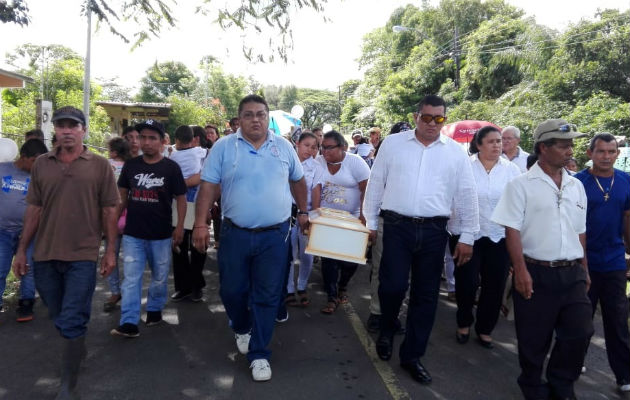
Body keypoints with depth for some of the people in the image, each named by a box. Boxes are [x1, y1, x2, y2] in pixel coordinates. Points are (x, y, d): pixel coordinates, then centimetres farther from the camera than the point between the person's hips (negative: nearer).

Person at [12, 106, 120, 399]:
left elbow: (109, 210, -1)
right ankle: (77, 349, 43)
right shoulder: (41, 164, 6)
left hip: (82, 256, -3)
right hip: (44, 255, 4)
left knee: (72, 323, -3)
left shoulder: (100, 165, -2)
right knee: (59, 319, 18)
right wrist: (21, 250, 7)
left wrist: (110, 250, -5)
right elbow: (34, 209, 8)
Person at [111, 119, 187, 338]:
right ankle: (129, 323, 2)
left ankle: (154, 309, 35)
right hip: (132, 233, 2)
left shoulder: (171, 167, -6)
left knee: (160, 277, 14)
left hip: (161, 234, -1)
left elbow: (181, 198, -3)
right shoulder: (131, 165, 2)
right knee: (131, 278, -1)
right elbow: (123, 194, 12)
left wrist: (180, 227, -7)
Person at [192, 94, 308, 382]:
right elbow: (208, 187, -4)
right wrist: (200, 224, -11)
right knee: (232, 291, 12)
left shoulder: (284, 147, 5)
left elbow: (297, 181, 17)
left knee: (267, 297, 5)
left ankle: (259, 354, 19)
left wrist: (302, 212, 19)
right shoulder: (223, 147, -2)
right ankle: (241, 329, 43)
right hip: (235, 234, 0)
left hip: (275, 236, 1)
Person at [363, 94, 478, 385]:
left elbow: (467, 196, 7)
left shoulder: (455, 152, 5)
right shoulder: (392, 144, 4)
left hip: (434, 231, 2)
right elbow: (375, 185, 7)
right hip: (397, 226, -1)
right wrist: (369, 223, 7)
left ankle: (412, 356, 24)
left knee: (426, 295, 7)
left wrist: (467, 237, 5)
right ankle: (386, 331, 26)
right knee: (393, 285, -8)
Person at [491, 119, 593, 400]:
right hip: (536, 273, -5)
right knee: (534, 338, 7)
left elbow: (580, 232, 16)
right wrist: (520, 271, -16)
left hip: (572, 273, 5)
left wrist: (584, 270, 17)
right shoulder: (522, 185, -6)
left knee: (580, 332, 3)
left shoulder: (576, 186, 10)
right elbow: (512, 230, -10)